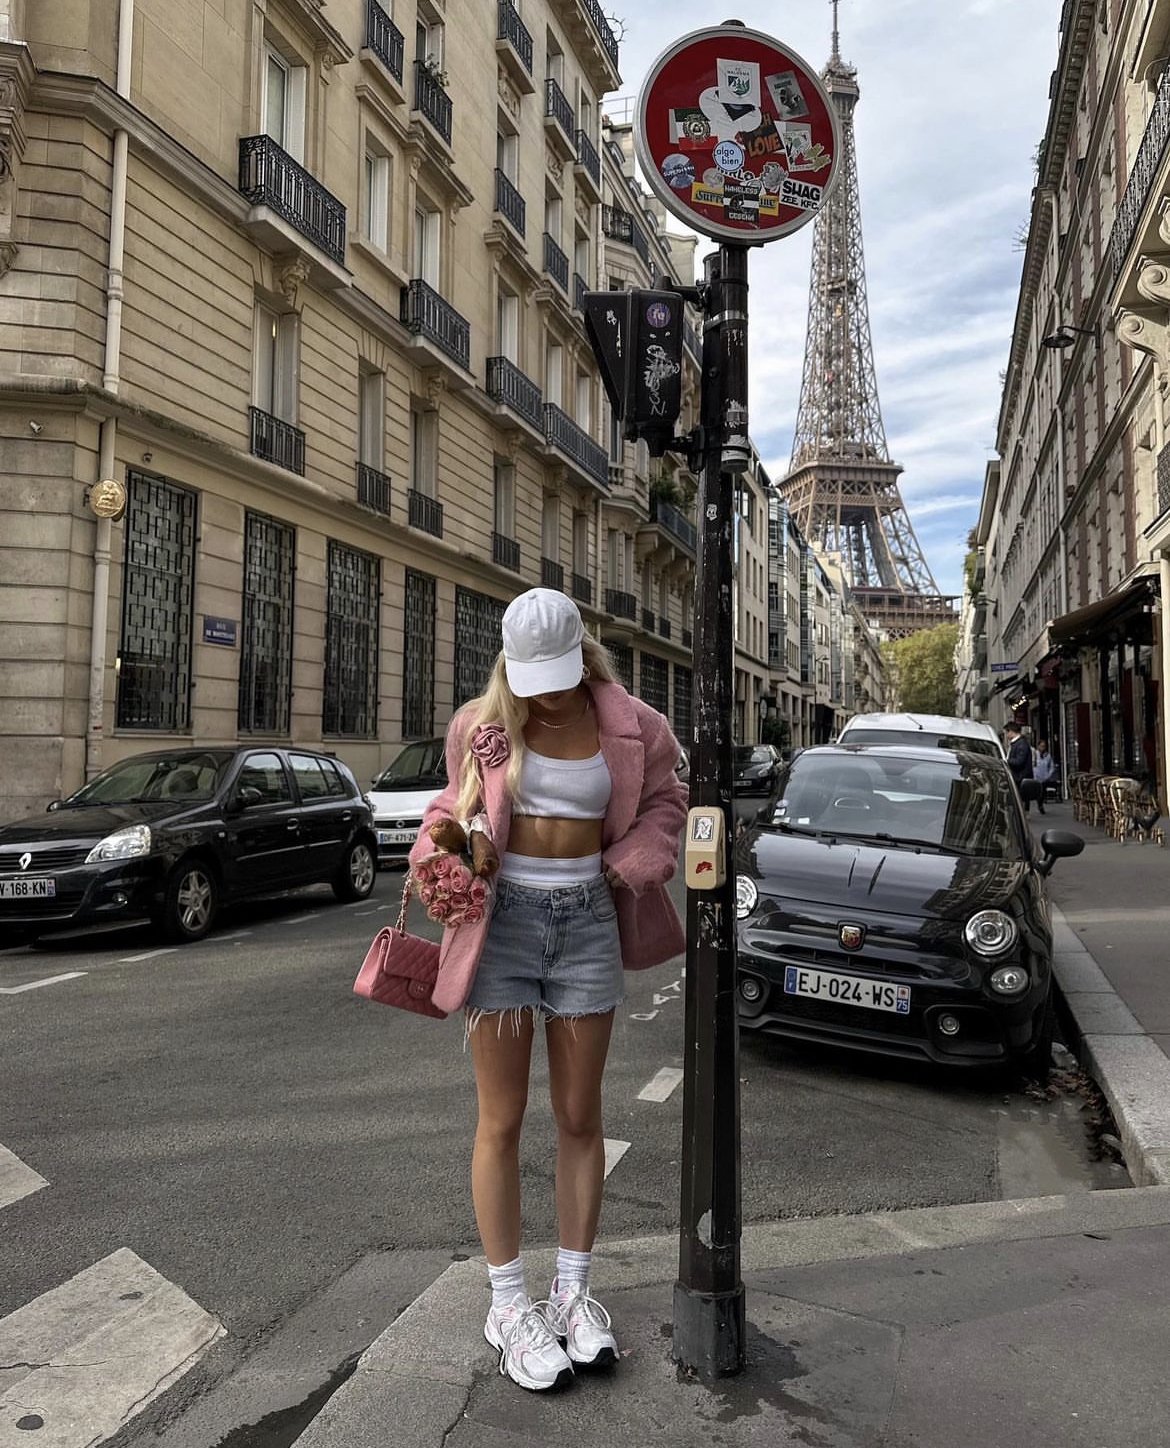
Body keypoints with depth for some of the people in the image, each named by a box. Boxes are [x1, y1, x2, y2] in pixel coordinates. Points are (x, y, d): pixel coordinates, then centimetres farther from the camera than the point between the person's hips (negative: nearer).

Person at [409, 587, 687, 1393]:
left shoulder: (629, 726, -2)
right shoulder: (482, 725, -3)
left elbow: (663, 802, 10)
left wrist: (632, 868, -6)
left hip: (587, 920, 1)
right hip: (503, 916, -1)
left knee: (580, 1117, 11)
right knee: (502, 1121, 5)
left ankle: (574, 1291, 28)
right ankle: (509, 1304, 21)